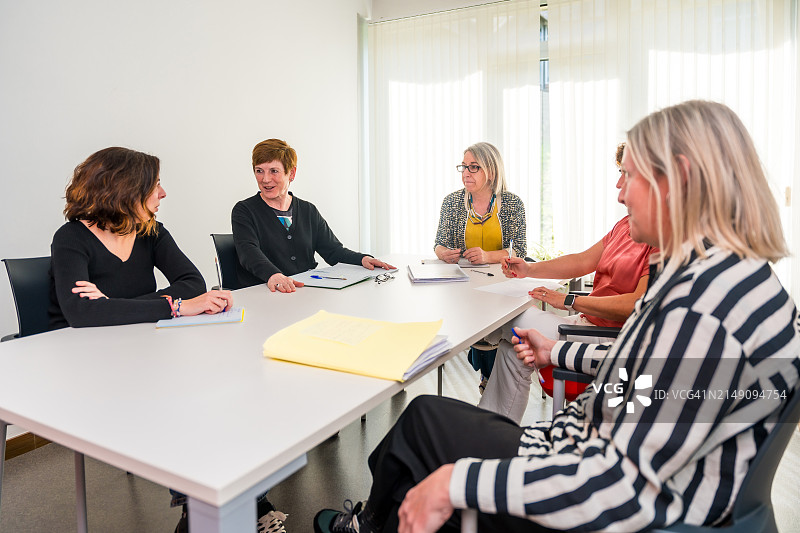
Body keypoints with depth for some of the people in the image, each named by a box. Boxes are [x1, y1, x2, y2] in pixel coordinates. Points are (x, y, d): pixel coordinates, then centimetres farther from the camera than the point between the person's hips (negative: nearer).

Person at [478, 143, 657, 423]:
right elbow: (584, 261, 14)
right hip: (588, 321, 9)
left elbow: (640, 304, -24)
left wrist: (569, 301, -19)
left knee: (517, 326, -14)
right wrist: (529, 269, 2)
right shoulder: (626, 224, 15)